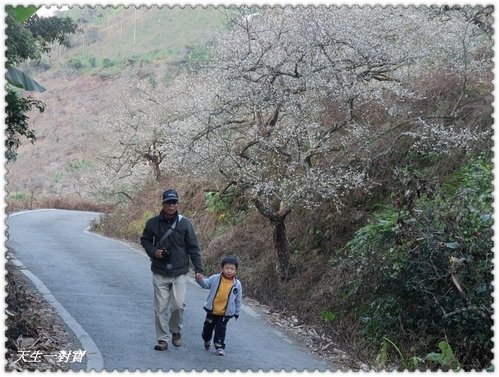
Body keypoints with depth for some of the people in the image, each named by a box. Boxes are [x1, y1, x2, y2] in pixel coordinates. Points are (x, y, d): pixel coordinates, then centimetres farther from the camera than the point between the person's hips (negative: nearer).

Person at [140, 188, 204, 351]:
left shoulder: (185, 223, -4)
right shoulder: (153, 223, -1)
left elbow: (193, 248, 0)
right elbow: (144, 240, 15)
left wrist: (198, 269, -6)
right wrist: (153, 251, -5)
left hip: (179, 273, -1)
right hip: (160, 273, 1)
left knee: (178, 304, -6)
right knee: (161, 307, 2)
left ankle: (176, 331, 21)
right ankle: (162, 339, 14)